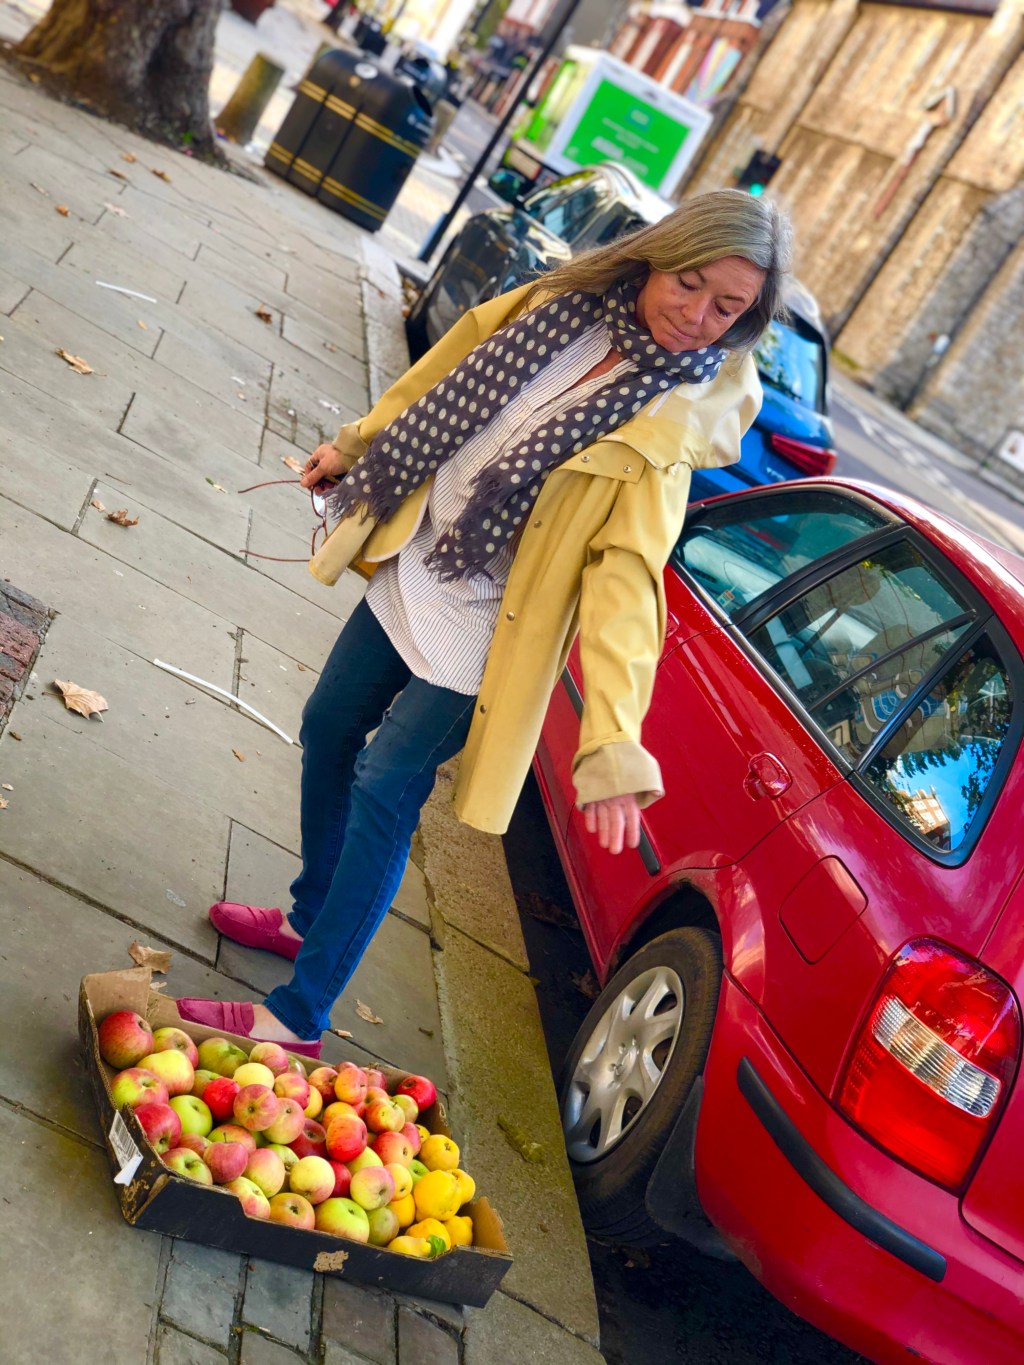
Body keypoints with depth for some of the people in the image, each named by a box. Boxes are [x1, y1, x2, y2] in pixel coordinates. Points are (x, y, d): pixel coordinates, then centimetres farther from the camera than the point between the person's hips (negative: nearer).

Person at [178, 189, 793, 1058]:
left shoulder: (674, 421, -20)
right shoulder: (565, 303, -4)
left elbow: (627, 575, -29)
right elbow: (449, 369, 12)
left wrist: (611, 746, -38)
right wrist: (355, 445, 19)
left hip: (476, 633, -7)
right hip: (406, 575, 7)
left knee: (383, 796, -4)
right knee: (327, 733, 19)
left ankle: (297, 1017, 11)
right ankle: (311, 918, 42)